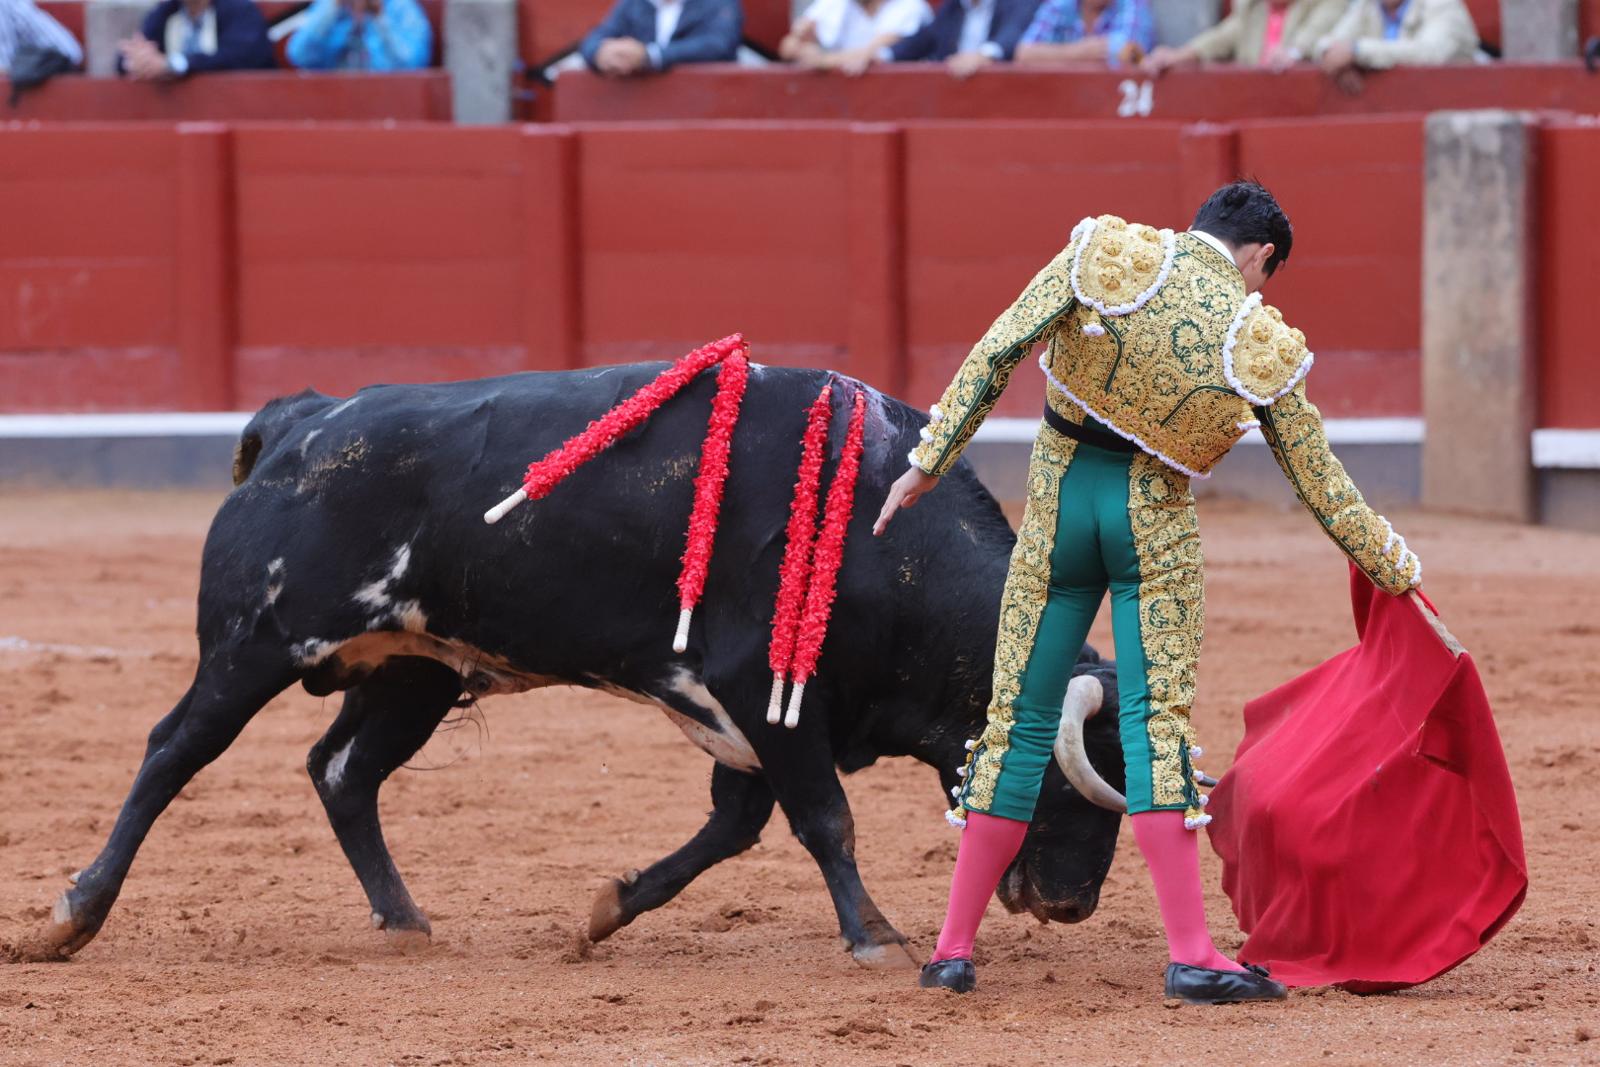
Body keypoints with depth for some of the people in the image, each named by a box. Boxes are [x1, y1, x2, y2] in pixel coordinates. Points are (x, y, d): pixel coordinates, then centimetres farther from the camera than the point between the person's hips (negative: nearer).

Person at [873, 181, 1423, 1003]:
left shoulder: (1104, 257, -3)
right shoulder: (1262, 348, -3)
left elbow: (994, 355, -9)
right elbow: (1321, 484, 5)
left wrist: (929, 462, -4)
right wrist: (1396, 571, 19)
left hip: (1058, 504, 2)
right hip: (1156, 525, -2)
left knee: (1021, 718, 8)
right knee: (1157, 719, -1)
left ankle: (954, 948, 11)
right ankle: (1190, 955, -8)